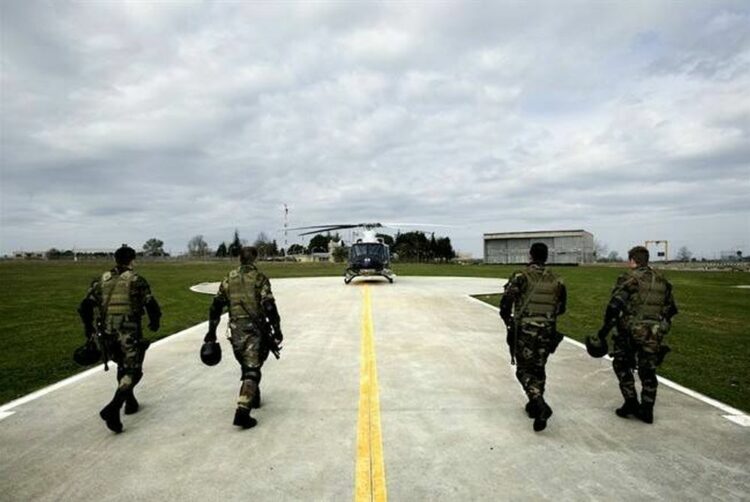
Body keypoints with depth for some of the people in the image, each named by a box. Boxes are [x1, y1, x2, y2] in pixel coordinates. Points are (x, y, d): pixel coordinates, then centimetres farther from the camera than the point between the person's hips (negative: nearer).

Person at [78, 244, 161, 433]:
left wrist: (89, 329, 19)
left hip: (105, 333, 5)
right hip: (128, 333, -5)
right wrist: (154, 322, 13)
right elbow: (152, 306, -7)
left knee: (123, 366, 25)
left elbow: (84, 307, 5)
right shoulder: (136, 280, -2)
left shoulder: (102, 279, 10)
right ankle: (112, 409, -14)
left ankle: (130, 402, 34)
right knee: (132, 371, 4)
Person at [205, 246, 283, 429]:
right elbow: (269, 306, -13)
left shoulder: (229, 279, 8)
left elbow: (216, 306, 9)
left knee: (247, 365, 22)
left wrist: (211, 331, 15)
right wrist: (277, 329, -8)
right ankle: (243, 411, -14)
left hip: (236, 329, 5)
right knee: (252, 369, -3)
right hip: (254, 328, -5)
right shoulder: (259, 278, -6)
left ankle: (253, 398, 37)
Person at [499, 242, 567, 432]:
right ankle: (535, 405, 27)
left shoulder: (521, 277, -10)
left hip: (524, 330, -4)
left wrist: (508, 320, 4)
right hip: (546, 332, 4)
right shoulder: (556, 281, 3)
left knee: (524, 370, 6)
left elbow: (505, 303, -15)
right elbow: (561, 309, 11)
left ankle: (540, 405, -12)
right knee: (538, 369, 19)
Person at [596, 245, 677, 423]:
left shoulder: (629, 278, -9)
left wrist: (605, 328, -10)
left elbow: (615, 306, -18)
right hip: (654, 334, 5)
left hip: (631, 331, -5)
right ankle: (646, 411, 19)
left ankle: (631, 403, 11)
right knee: (648, 372, 14)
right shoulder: (661, 280, 11)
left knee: (622, 365, 14)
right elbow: (671, 309, 18)